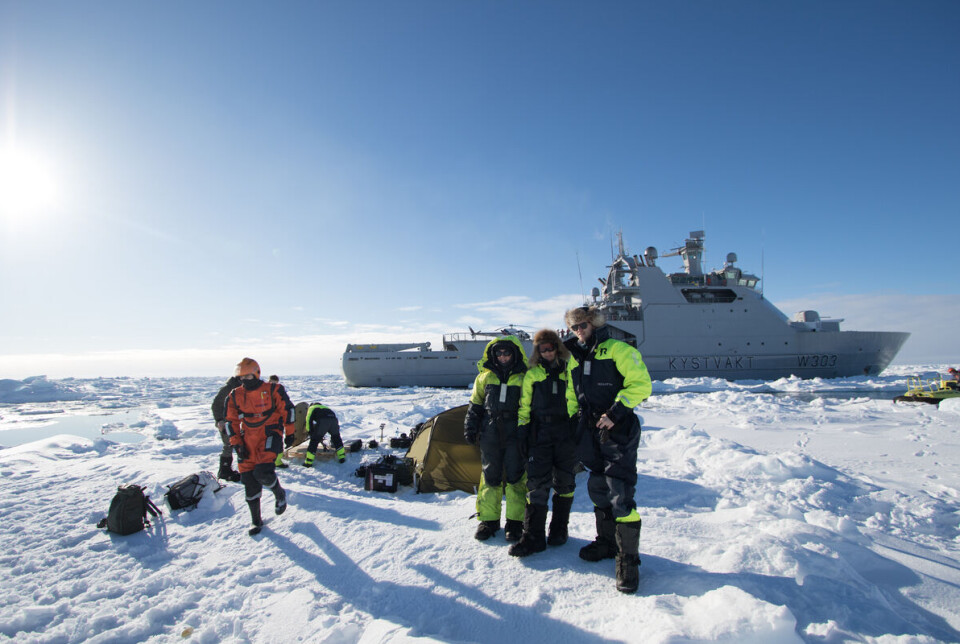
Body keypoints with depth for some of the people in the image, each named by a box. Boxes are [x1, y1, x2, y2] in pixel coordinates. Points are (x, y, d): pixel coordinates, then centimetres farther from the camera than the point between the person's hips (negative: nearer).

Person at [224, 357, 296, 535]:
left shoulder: (273, 390, -5)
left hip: (271, 435, -4)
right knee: (249, 481, 3)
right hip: (249, 439, 4)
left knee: (262, 471, -24)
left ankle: (279, 494, 9)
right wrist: (237, 444, 2)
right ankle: (256, 520, 20)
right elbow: (231, 422, 10)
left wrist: (289, 433, 0)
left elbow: (287, 410, 0)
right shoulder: (235, 396, 6)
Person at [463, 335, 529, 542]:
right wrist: (470, 428, 8)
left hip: (515, 434, -2)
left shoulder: (524, 377, 2)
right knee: (490, 476, 7)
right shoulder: (485, 376, 9)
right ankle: (489, 519, 20)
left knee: (515, 476, 1)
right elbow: (475, 405, 14)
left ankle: (515, 521, 15)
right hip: (490, 434, 2)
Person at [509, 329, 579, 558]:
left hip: (566, 432, 0)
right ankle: (533, 536, 0)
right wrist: (523, 432, 5)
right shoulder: (532, 374, 10)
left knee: (564, 482, 7)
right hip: (539, 432, 0)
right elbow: (524, 406, 12)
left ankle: (559, 530, 23)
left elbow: (579, 400, 10)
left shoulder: (570, 371, 7)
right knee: (536, 482, -5)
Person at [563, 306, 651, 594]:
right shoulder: (574, 359, 15)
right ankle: (607, 541, 32)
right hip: (591, 432, 7)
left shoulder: (618, 350, -7)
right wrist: (576, 426, 18)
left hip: (619, 430, -7)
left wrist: (616, 412, -19)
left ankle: (628, 558, 2)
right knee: (597, 489, 14)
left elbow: (640, 383, -13)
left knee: (620, 494, -10)